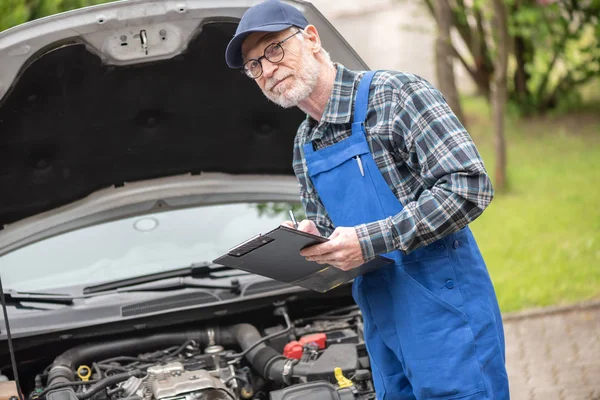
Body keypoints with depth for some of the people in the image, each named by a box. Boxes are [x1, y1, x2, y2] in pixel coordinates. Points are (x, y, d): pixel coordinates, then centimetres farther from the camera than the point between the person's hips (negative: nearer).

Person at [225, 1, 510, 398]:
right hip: (384, 326, 7)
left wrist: (370, 240, -22)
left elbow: (469, 186, -20)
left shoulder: (395, 95, -10)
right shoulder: (304, 146, 14)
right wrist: (312, 236, -1)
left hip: (443, 312, -7)